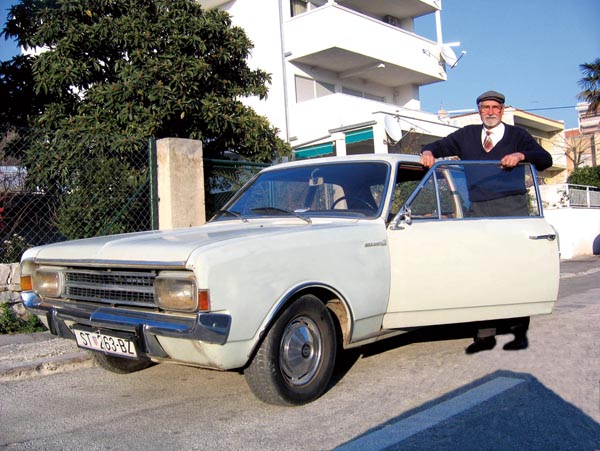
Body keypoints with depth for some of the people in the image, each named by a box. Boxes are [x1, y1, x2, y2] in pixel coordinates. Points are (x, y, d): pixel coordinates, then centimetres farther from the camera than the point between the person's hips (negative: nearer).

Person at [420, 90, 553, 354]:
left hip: (512, 209, -2)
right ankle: (485, 334, 3)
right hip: (479, 211, 2)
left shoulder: (517, 136, 11)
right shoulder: (466, 135, 19)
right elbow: (439, 146, 23)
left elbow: (545, 160, 0)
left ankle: (519, 331, 4)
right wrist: (428, 152, -1)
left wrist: (521, 155, -19)